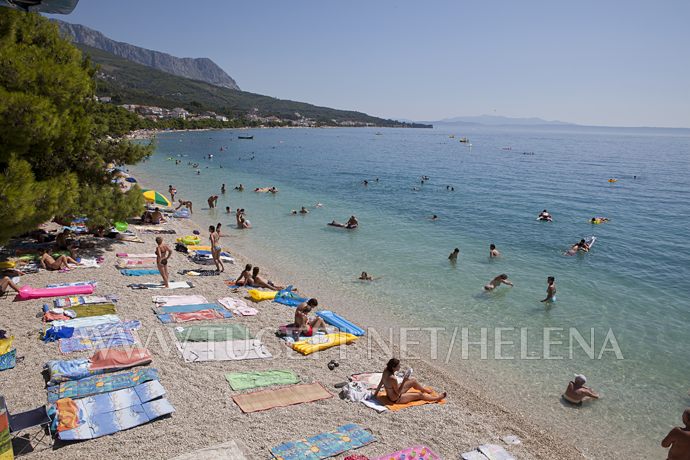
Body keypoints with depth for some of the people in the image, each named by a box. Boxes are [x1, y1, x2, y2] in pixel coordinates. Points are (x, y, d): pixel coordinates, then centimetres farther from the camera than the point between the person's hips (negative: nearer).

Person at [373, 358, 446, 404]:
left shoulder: (386, 370, -14)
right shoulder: (393, 378, -38)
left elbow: (381, 383, 0)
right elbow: (398, 392, -25)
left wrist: (376, 393, 10)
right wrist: (404, 381, -29)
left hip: (390, 394, 8)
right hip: (396, 399, -8)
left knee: (413, 381, 15)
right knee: (419, 395, 8)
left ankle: (425, 390, 43)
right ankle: (437, 398, 31)